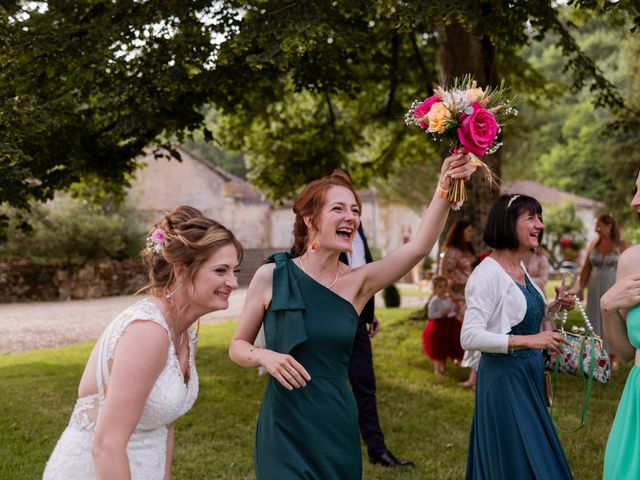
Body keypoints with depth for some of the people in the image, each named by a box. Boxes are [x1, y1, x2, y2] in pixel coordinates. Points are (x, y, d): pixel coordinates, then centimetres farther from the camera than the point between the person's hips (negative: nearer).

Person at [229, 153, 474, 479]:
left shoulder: (359, 282, -2)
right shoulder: (272, 276, -6)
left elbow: (419, 246, -17)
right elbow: (237, 346, 3)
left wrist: (445, 187, -30)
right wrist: (265, 356, -18)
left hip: (337, 429, 3)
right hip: (283, 430, -2)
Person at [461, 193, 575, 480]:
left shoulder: (521, 268, 8)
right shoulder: (488, 273, -18)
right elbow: (469, 337, -25)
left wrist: (555, 306, 4)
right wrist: (527, 341, -29)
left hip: (528, 377, 9)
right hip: (504, 378, -9)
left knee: (536, 456, 18)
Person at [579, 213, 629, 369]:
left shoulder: (622, 246, -5)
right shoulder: (593, 245, 6)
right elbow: (586, 269, 9)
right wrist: (580, 288, 6)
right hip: (595, 290, 4)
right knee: (596, 321, 6)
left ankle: (613, 358, 11)